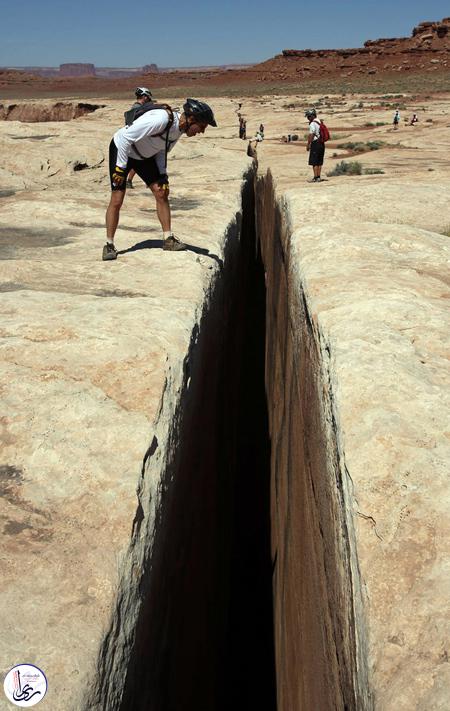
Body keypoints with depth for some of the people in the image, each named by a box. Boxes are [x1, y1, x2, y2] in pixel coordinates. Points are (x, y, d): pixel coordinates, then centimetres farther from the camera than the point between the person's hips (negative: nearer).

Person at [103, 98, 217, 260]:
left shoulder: (180, 127, -8)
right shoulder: (160, 119, -34)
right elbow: (126, 137, -30)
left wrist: (163, 175, 0)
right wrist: (120, 167, -27)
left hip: (144, 155, 8)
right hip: (122, 149, -8)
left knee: (161, 193, -1)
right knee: (116, 200, -10)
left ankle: (168, 239, 7)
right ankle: (109, 245, 1)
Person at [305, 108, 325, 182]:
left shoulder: (312, 124, -13)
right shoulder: (320, 123, 14)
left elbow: (311, 135, -17)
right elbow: (321, 134, 15)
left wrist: (308, 144, -11)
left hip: (315, 143, -8)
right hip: (321, 143, 8)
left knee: (314, 162, -4)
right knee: (319, 162, 11)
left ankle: (315, 178, -5)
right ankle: (318, 177, 14)